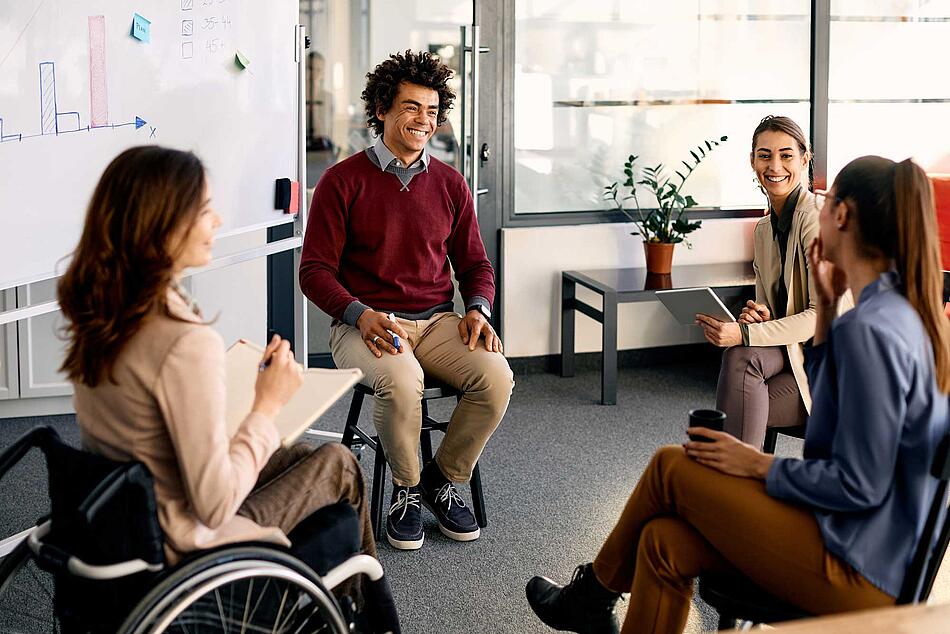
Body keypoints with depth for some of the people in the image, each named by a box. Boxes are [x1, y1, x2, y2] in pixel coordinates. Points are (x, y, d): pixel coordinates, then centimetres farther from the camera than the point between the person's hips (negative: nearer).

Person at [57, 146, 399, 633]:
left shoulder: (94, 314, -6)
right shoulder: (187, 343, -33)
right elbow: (214, 506, -28)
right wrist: (268, 405, -17)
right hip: (186, 546, -8)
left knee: (309, 457, 25)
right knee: (339, 465, 17)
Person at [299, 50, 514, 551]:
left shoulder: (449, 184, 12)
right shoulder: (343, 181, -1)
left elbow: (474, 263, 18)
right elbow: (315, 270, -4)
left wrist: (477, 309, -5)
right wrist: (362, 315, -21)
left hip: (436, 322, 4)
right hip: (364, 323, -4)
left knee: (496, 376, -25)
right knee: (401, 379, -37)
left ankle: (443, 478, 0)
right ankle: (406, 487, -7)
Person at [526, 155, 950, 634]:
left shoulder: (870, 329, -23)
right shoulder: (910, 311, 7)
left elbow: (859, 485, -22)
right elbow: (827, 398, 19)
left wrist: (759, 465, -9)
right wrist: (826, 307, 8)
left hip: (864, 569, -8)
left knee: (670, 467, 0)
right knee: (665, 541, 3)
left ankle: (592, 593, 23)